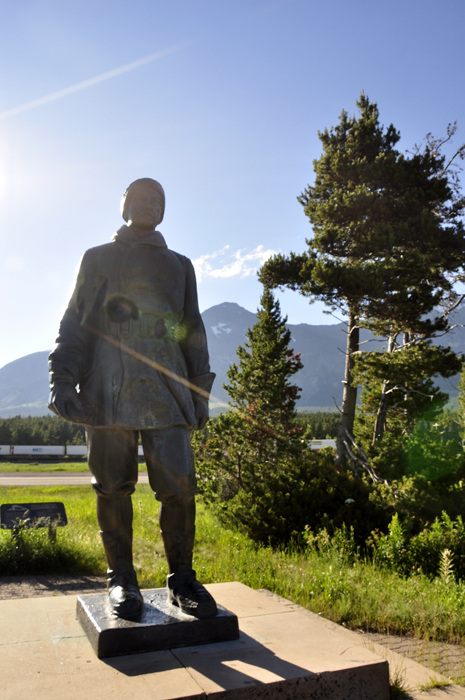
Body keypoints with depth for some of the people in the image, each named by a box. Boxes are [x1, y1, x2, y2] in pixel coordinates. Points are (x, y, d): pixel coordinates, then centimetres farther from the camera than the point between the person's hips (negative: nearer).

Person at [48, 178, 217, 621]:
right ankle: (121, 580, 17)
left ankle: (181, 579, 9)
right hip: (107, 393, 0)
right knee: (113, 489, 2)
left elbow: (193, 332, 22)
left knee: (178, 487, -8)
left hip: (166, 392, 1)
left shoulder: (179, 266, 22)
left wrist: (200, 392, 15)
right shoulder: (98, 259, 18)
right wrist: (62, 376, -1)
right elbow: (75, 323, 13)